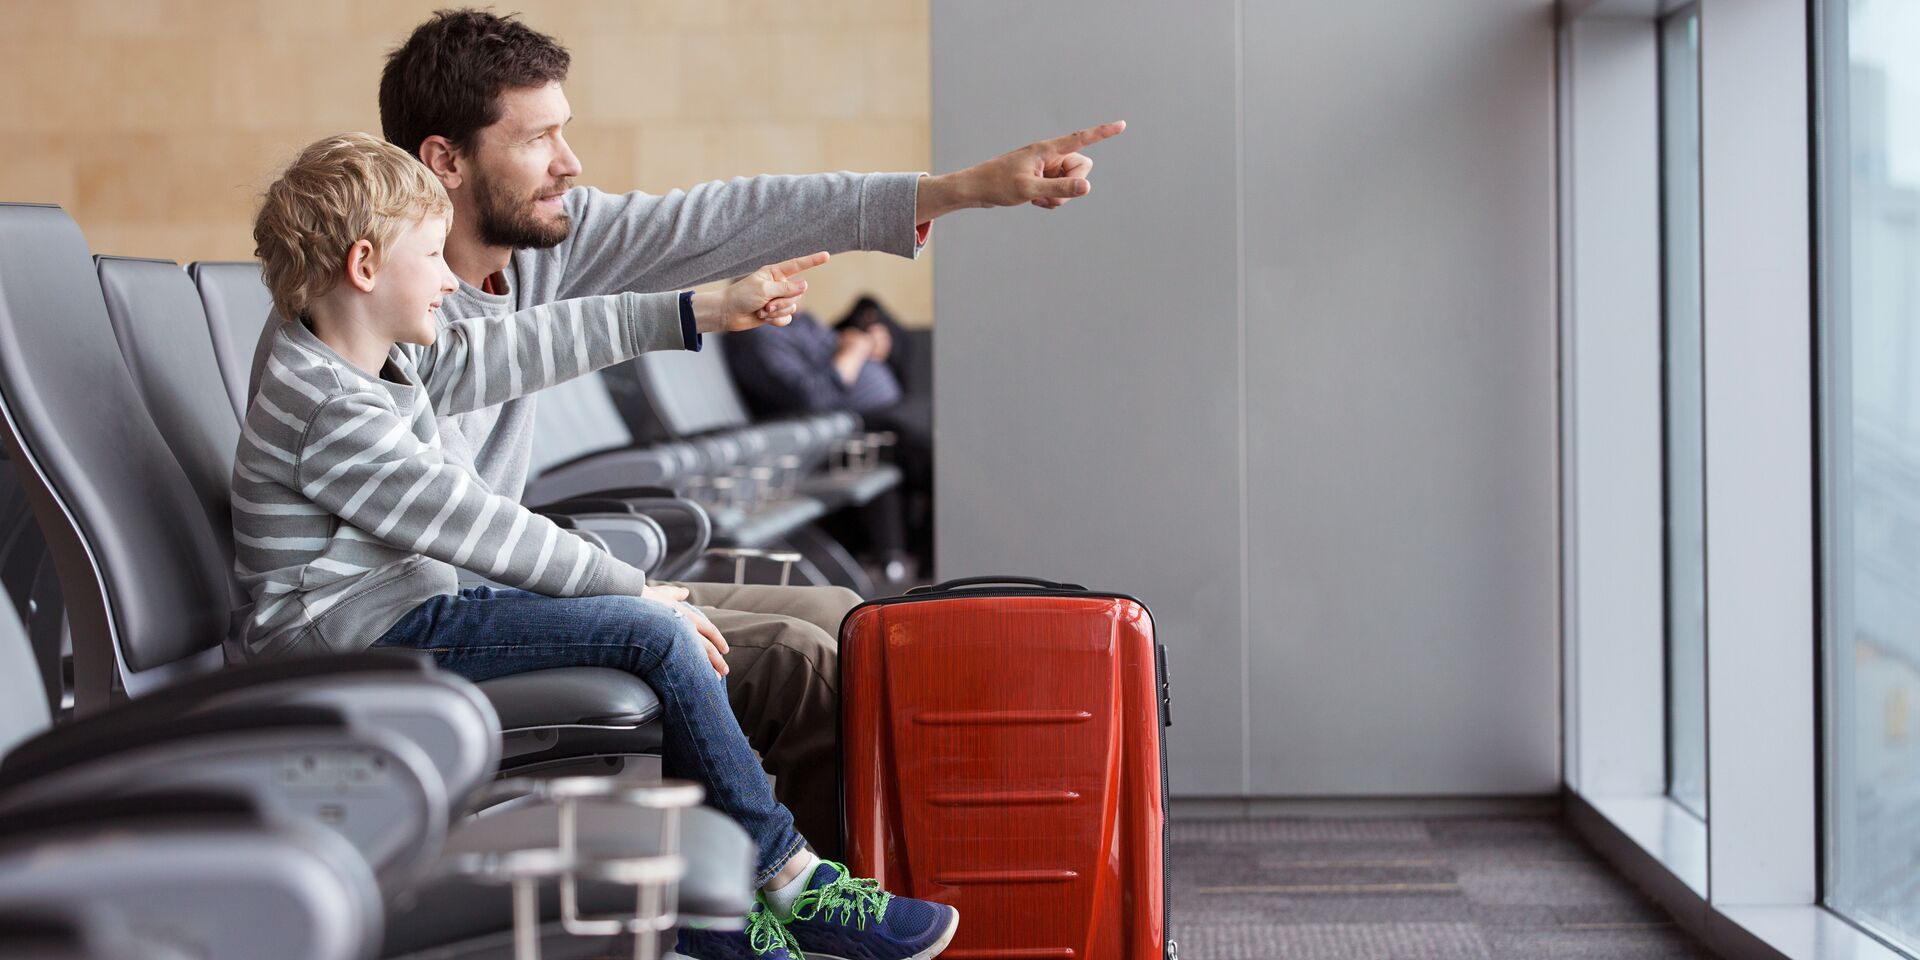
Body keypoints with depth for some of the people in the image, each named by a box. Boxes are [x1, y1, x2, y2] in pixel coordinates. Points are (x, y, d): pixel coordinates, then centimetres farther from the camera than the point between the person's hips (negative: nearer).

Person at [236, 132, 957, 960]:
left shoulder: (388, 361, 11)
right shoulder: (329, 412, -21)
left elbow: (524, 348, 13)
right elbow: (476, 527, -21)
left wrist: (705, 312, 14)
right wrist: (634, 588, -14)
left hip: (410, 607, 11)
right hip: (368, 638, -11)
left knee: (676, 627, 5)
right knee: (656, 633, -18)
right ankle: (788, 881, -6)